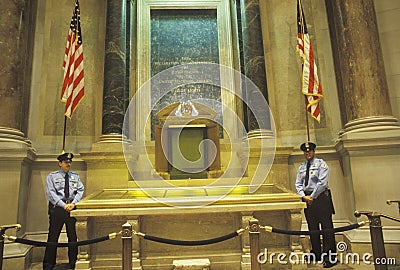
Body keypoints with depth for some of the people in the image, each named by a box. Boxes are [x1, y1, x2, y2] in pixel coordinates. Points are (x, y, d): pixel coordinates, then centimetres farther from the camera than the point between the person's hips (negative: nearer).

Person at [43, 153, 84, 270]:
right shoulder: (52, 176, 5)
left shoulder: (75, 176, 13)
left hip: (72, 208, 2)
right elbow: (50, 193, -5)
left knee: (73, 236, 6)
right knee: (53, 236, 1)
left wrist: (73, 203, -10)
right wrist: (63, 205, -14)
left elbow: (80, 190, 6)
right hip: (57, 208, -2)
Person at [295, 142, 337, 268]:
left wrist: (312, 196, -13)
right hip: (307, 198, 6)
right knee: (312, 228, 12)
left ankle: (329, 257, 2)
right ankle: (316, 254, 23)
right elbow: (298, 184, 11)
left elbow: (322, 182, -12)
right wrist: (304, 196, -6)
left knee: (326, 227, -4)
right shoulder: (301, 167, 14)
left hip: (320, 197, -6)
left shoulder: (321, 164, -3)